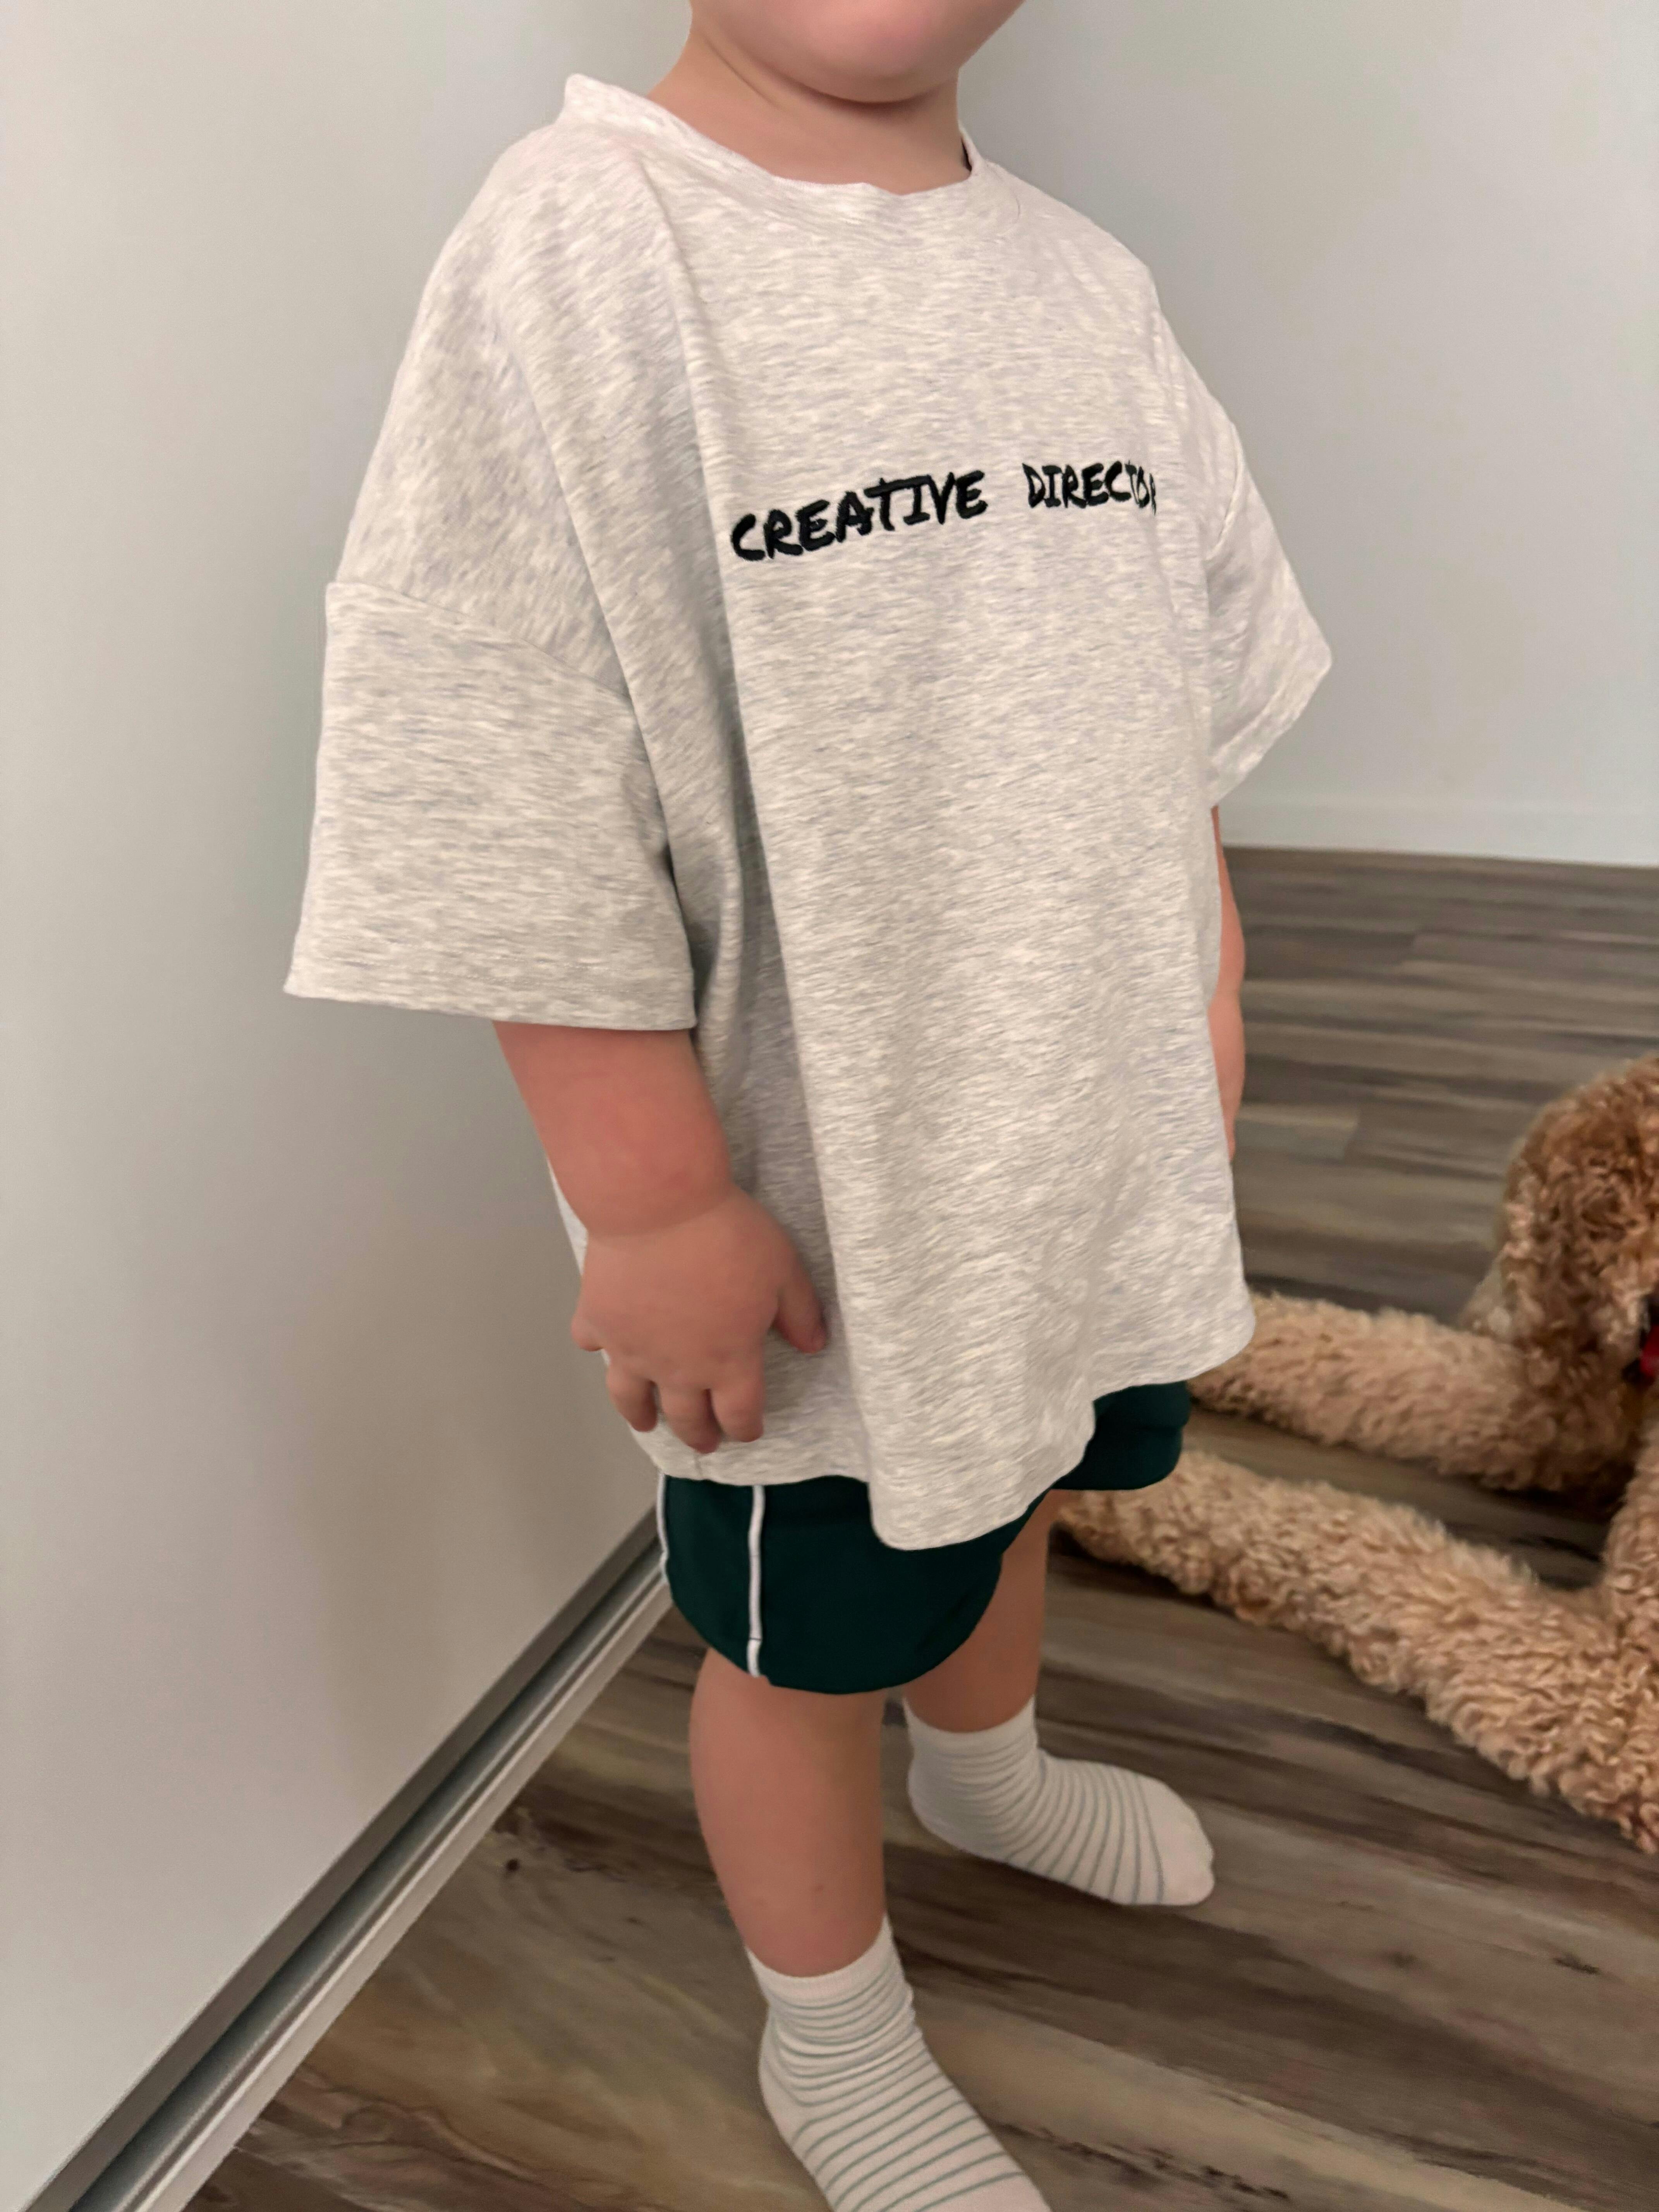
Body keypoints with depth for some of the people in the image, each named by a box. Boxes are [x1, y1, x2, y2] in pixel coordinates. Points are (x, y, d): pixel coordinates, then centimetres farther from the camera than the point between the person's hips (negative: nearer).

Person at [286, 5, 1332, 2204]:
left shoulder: (1089, 282, 4)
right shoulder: (576, 257, -18)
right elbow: (515, 802, -21)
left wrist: (1208, 974, 13)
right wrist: (655, 1198, -19)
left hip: (1084, 1131, 7)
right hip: (810, 1208, -6)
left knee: (1009, 1488, 29)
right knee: (807, 1644, 14)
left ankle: (986, 1768, 62)